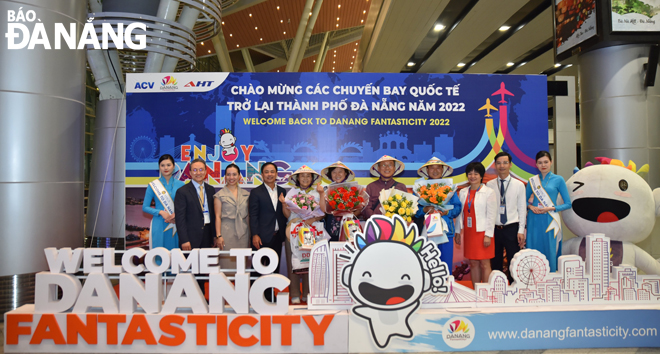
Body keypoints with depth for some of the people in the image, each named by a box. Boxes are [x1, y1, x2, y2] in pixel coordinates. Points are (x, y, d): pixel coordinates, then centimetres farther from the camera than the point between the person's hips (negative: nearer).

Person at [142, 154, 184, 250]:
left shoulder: (180, 185, 4)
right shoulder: (153, 185, 2)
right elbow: (145, 207, 4)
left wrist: (176, 215, -11)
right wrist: (160, 212, -11)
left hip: (175, 225, 1)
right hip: (159, 225, -1)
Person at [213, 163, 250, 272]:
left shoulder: (246, 194, 12)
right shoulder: (219, 195, 3)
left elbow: (248, 215, 12)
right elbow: (218, 216, 0)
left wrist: (251, 234, 7)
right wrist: (219, 236, -7)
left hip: (243, 232, 3)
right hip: (227, 231, -3)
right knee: (227, 263, -4)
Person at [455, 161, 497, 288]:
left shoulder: (489, 192, -4)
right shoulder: (463, 192, 10)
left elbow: (491, 215, -7)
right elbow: (460, 213, 12)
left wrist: (488, 235, -12)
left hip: (482, 233, -5)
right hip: (468, 233, 5)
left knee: (484, 264, -1)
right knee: (473, 263, 10)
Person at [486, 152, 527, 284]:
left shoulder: (519, 185, 2)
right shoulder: (489, 185, 3)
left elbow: (522, 209, 2)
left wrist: (521, 231, -4)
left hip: (512, 228, -1)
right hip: (494, 228, 1)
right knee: (496, 262, 10)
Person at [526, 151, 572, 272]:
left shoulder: (558, 179, 2)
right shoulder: (532, 181, 9)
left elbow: (568, 204, 2)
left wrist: (550, 208, -12)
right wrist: (530, 206, -5)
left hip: (550, 221, -2)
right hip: (534, 221, 2)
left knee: (550, 252, 1)